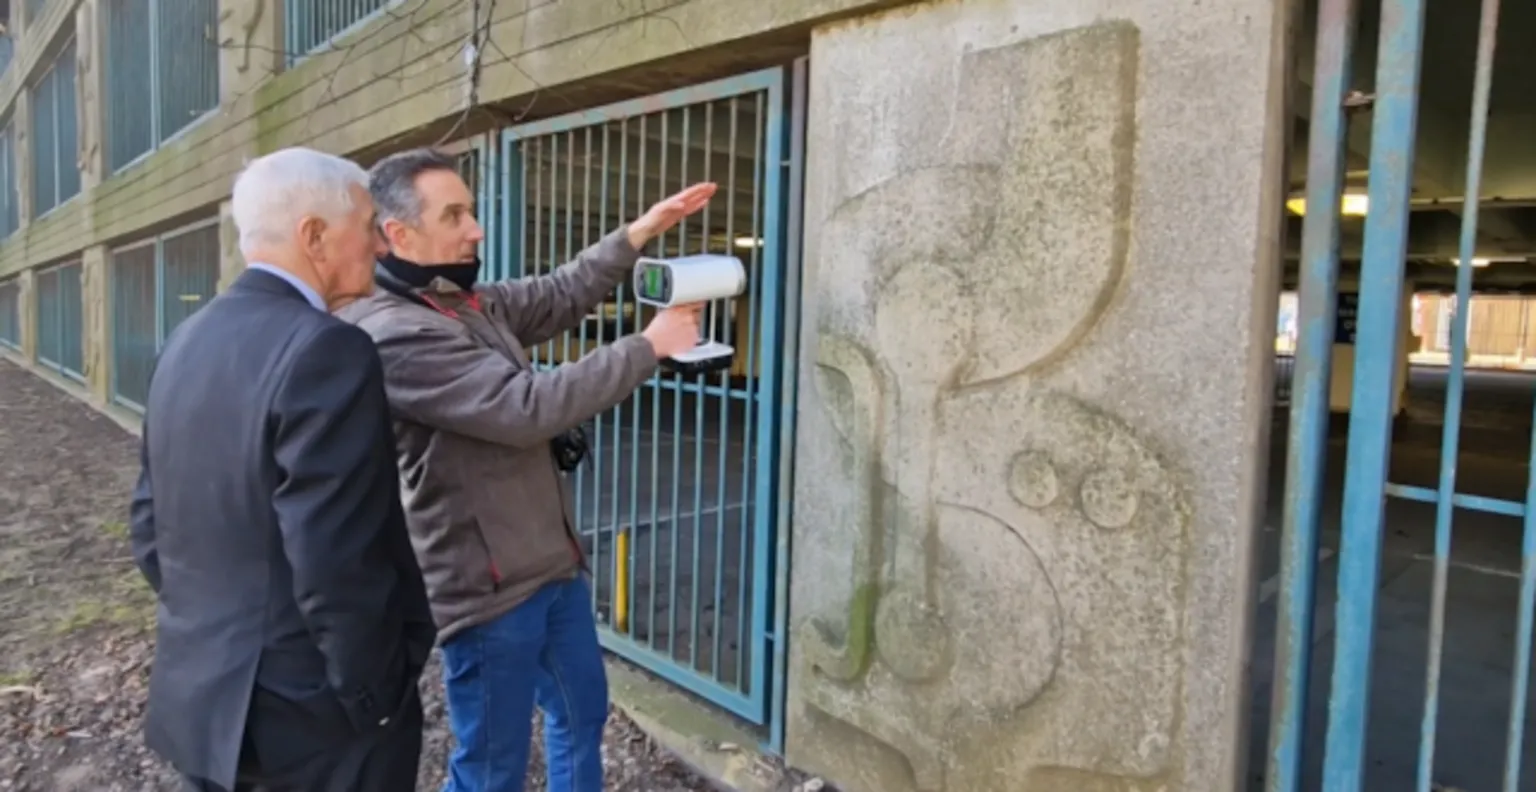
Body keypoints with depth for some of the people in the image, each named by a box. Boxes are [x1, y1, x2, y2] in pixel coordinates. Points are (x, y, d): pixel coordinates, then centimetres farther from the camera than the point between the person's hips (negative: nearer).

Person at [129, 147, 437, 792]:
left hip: (199, 696, 8)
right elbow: (335, 565, -25)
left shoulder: (187, 339, 4)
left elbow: (150, 523, 11)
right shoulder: (326, 349, -22)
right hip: (313, 714, -8)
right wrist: (380, 703, -13)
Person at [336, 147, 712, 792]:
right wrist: (648, 346, -21)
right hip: (490, 587, -9)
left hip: (554, 563, 9)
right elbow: (526, 407, -28)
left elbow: (560, 295, 15)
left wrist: (641, 232, 2)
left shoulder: (473, 302, 6)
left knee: (582, 713, 25)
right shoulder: (393, 334, -23)